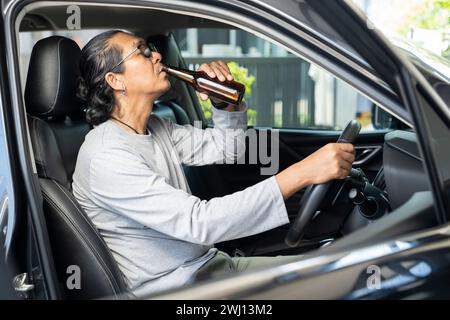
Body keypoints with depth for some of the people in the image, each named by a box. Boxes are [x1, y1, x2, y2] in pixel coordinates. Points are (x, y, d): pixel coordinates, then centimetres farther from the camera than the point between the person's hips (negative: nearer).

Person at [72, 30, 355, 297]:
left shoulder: (155, 129, 7)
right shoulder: (106, 156, -21)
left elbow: (228, 147, 19)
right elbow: (199, 222, -30)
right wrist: (301, 174, -32)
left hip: (214, 263, 8)